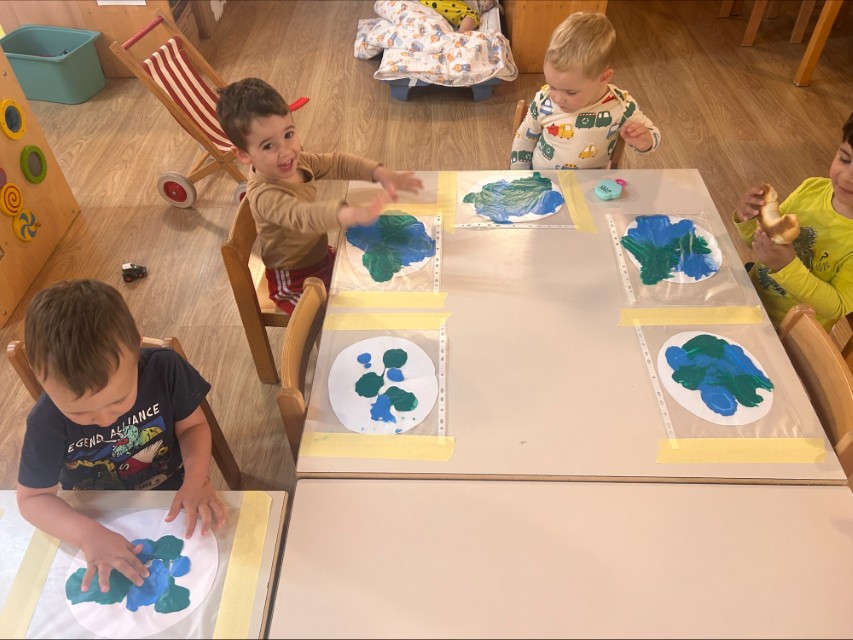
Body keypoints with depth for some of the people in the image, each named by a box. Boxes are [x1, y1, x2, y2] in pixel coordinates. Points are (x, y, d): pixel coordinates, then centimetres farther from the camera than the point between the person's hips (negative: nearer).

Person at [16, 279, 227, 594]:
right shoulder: (47, 424, -24)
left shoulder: (164, 368, -25)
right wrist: (88, 534, -30)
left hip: (171, 494, 1)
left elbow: (192, 425, -9)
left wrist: (196, 478, -29)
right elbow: (32, 498, -12)